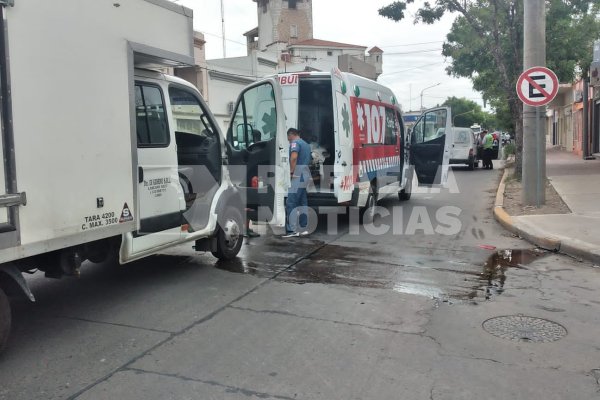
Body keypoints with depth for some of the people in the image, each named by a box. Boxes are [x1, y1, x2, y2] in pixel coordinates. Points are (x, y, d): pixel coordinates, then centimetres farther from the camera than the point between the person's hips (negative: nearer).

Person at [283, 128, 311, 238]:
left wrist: (291, 171, -17)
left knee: (291, 202, -12)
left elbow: (294, 157, -24)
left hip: (298, 175, -10)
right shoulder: (306, 144, 23)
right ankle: (303, 228, 14)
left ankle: (292, 230, -16)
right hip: (306, 174, 10)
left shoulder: (295, 142, -6)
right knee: (302, 202, 11)